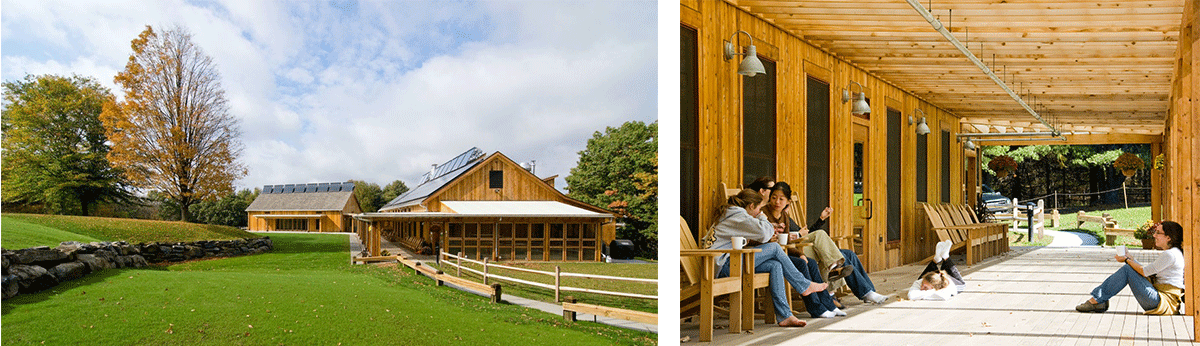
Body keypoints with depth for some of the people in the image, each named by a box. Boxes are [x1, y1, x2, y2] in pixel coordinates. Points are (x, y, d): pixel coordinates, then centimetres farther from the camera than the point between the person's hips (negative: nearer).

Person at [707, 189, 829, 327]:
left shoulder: (730, 214, 24)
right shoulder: (739, 216, -9)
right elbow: (764, 234, -17)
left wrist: (768, 236, 11)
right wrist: (763, 219, 5)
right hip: (724, 265, -10)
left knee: (775, 266, -2)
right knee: (774, 248, -9)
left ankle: (784, 316, -9)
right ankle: (805, 285, 7)